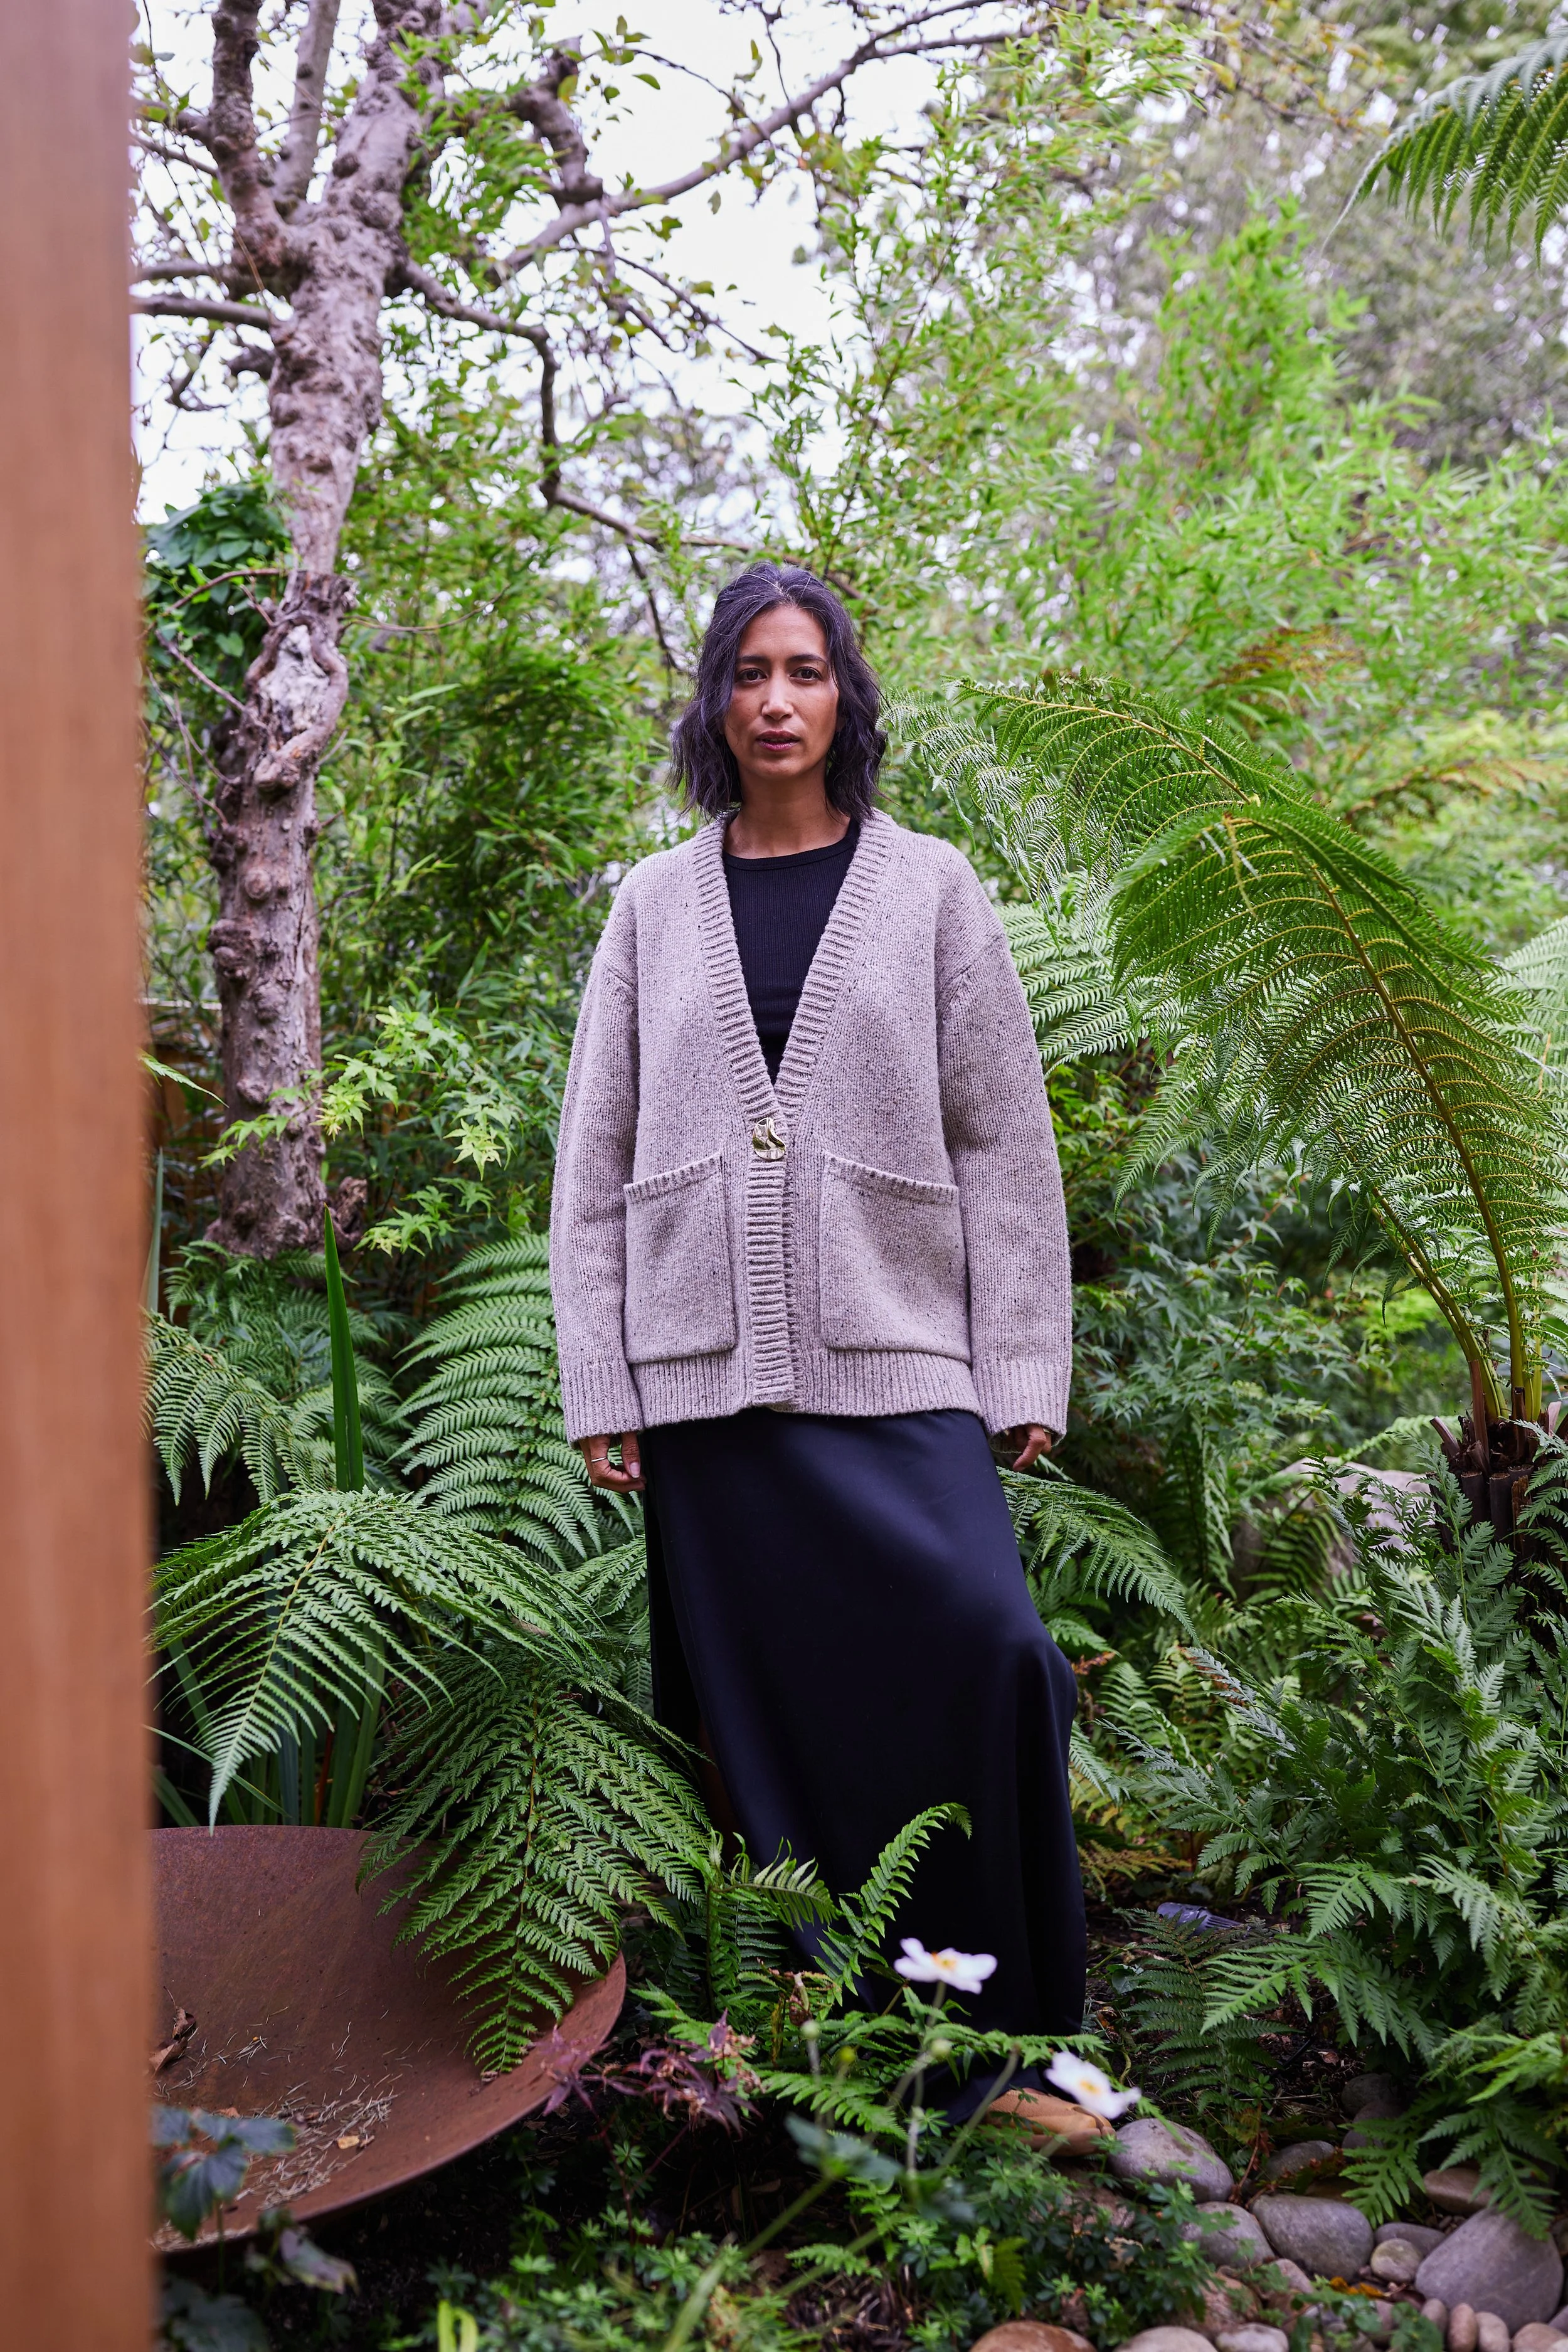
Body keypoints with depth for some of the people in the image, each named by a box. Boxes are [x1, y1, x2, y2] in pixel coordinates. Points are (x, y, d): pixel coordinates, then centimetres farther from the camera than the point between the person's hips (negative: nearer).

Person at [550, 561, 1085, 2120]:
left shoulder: (930, 890, 9)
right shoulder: (654, 905, 12)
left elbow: (1003, 1141, 5)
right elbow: (596, 1156, 10)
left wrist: (1023, 1376, -3)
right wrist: (596, 1388, 2)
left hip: (897, 1362, -1)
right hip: (709, 1372, 2)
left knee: (981, 1657, -16)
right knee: (764, 1719, 4)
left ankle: (999, 2045, 1)